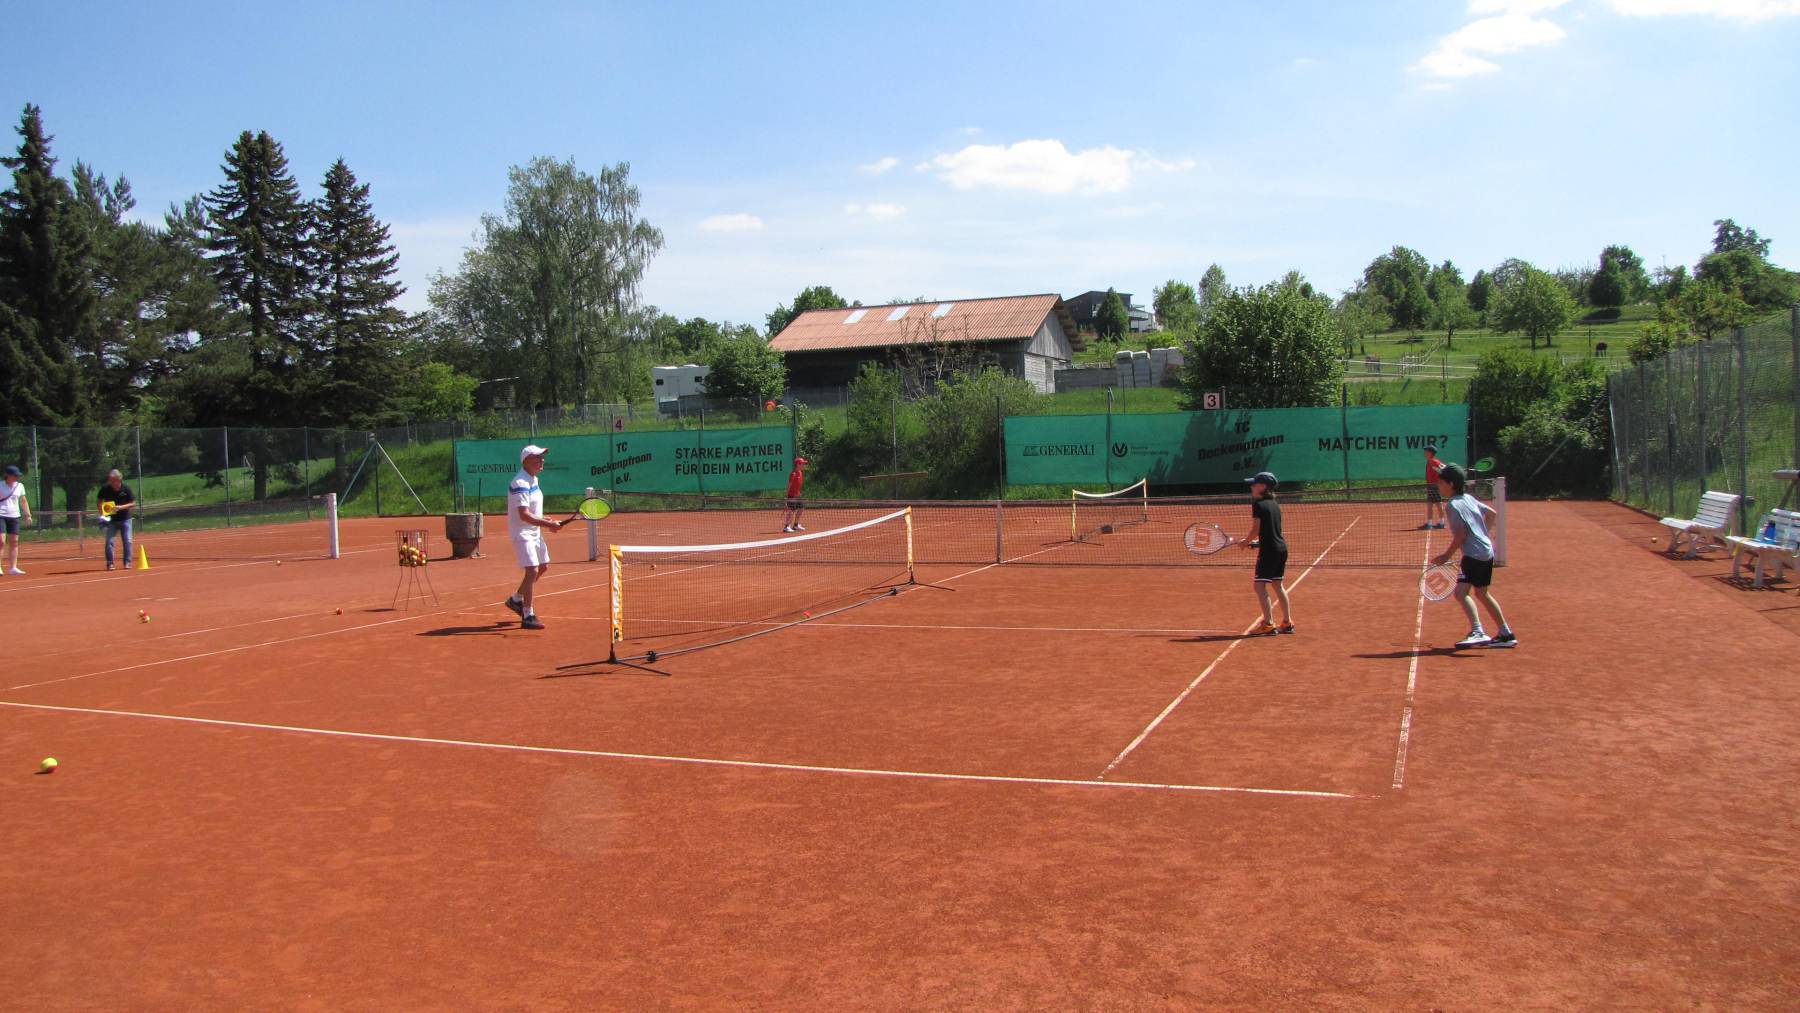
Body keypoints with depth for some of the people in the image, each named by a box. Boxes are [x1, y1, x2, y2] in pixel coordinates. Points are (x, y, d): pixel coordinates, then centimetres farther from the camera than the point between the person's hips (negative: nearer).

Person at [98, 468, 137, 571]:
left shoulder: (126, 488, -12)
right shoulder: (105, 488, -9)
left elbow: (132, 503, -8)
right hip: (111, 519, 1)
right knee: (109, 541, -6)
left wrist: (121, 507, -23)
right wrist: (102, 514, -8)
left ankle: (127, 562, 8)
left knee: (127, 541, -2)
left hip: (125, 518, 0)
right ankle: (110, 563, 1)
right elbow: (100, 501, 4)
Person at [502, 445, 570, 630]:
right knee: (532, 570, -15)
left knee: (543, 567, 19)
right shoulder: (520, 484, -21)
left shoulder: (534, 479, 10)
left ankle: (516, 599, 35)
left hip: (534, 532, 10)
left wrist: (547, 522, 6)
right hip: (522, 533, -10)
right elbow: (524, 515, -28)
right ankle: (528, 616, -9)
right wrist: (548, 524, -30)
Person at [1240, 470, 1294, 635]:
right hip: (1282, 547, 9)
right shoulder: (1275, 504, 13)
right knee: (1278, 585, 16)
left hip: (1269, 550, -9)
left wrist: (1246, 541, 5)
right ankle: (1287, 622, 18)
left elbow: (1256, 529, -12)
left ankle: (1268, 624, -8)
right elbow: (1272, 529, 14)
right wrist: (1258, 542, 13)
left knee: (1260, 586, -5)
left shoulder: (1258, 504, -11)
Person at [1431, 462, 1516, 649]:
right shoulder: (1469, 498, 12)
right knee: (1482, 593, 20)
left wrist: (1447, 555, -10)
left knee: (1461, 592, -17)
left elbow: (1461, 534, -18)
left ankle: (1478, 632, -27)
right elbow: (1491, 512, 23)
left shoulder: (1453, 505, -14)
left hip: (1474, 554, -10)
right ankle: (1506, 634, 27)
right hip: (1487, 551, 10)